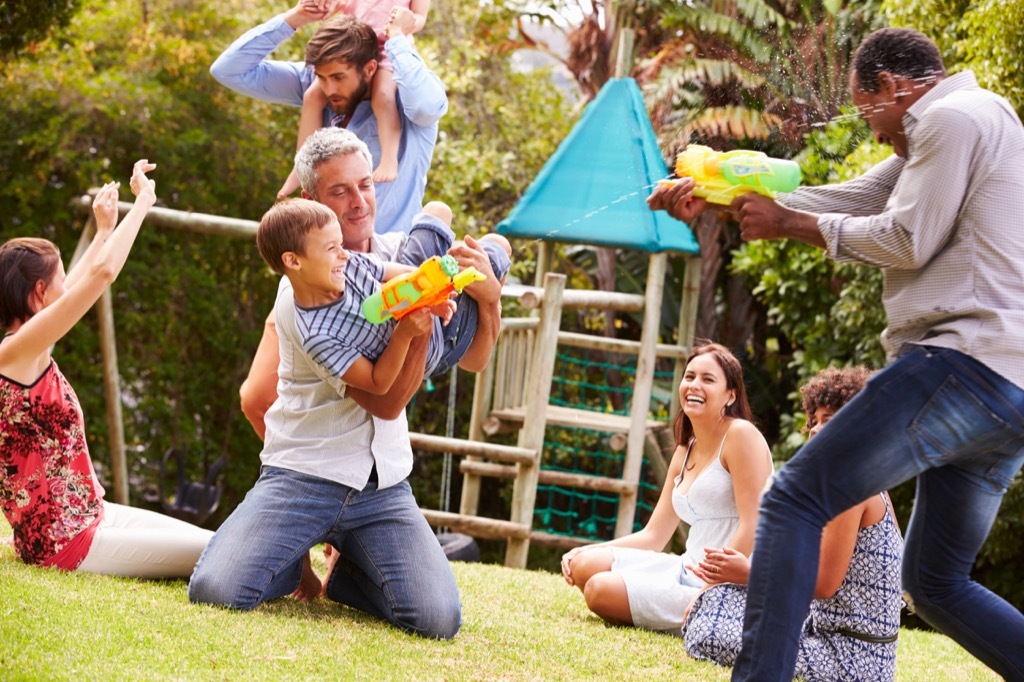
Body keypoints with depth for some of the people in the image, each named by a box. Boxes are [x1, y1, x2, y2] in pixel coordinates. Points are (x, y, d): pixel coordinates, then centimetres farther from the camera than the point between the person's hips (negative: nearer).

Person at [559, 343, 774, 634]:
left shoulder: (741, 435, -9)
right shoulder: (685, 452, 17)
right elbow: (652, 537, 17)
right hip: (686, 572, 9)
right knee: (584, 565, -3)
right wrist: (582, 552, 6)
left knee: (601, 589, -18)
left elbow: (752, 529, -17)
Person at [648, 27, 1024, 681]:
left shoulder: (952, 117, -4)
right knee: (936, 583, 15)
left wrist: (789, 223, 2)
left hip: (966, 363, -10)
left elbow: (906, 239, -10)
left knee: (795, 500, -10)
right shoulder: (968, 125, 27)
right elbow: (848, 203, 26)